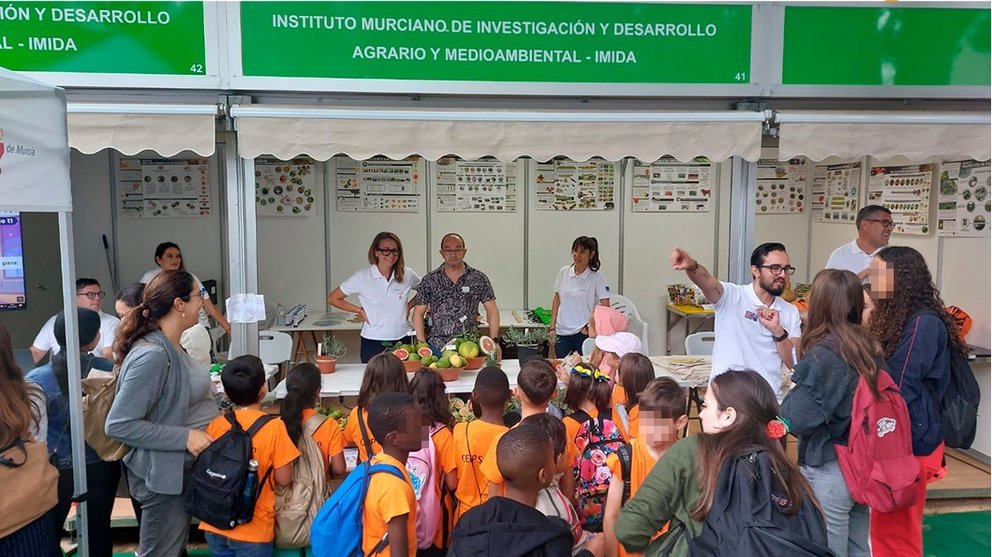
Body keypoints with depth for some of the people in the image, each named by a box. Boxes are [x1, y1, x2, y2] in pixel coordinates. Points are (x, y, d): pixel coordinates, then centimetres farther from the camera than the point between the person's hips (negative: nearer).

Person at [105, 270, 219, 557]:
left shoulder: (172, 347, 6)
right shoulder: (151, 355, -25)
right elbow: (120, 424, -26)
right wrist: (185, 437, -27)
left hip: (185, 467, 10)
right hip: (164, 474, -9)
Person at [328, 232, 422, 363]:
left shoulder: (407, 275, 0)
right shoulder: (362, 277, -6)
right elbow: (333, 299, 1)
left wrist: (410, 305, 4)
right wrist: (360, 311, -3)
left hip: (402, 340, 2)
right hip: (373, 342, -2)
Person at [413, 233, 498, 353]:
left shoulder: (478, 278, 3)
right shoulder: (429, 280, 4)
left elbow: (492, 311, 5)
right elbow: (418, 313, 6)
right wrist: (421, 343, -2)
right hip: (438, 347, 0)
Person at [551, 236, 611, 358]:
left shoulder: (597, 277, -7)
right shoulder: (564, 272, 4)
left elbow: (605, 307, -8)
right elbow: (557, 299, 10)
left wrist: (590, 325, -12)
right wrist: (552, 327, 7)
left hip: (583, 333, -3)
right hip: (562, 331, 4)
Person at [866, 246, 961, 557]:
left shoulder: (924, 323, -17)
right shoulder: (893, 317, 10)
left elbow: (898, 389, -18)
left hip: (908, 441, -8)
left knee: (897, 531, 4)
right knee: (885, 528, 14)